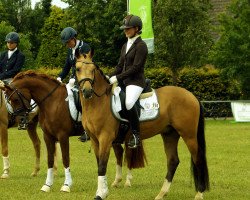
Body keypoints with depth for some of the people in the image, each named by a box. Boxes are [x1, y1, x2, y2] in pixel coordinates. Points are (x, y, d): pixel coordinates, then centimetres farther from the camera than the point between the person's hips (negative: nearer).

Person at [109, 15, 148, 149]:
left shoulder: (141, 46, -8)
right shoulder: (125, 46, 18)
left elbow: (135, 68, -16)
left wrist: (118, 77, -20)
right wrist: (110, 77, 2)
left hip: (136, 81, -9)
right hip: (123, 81, 9)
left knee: (128, 103, -34)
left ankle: (136, 135, -23)